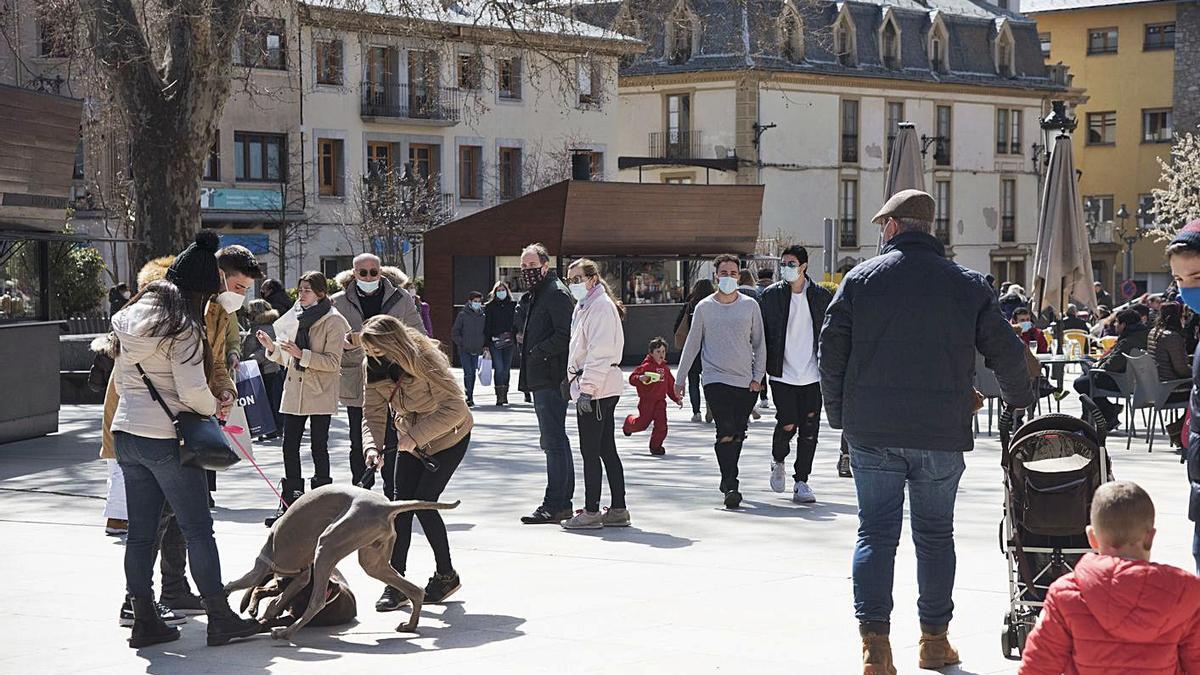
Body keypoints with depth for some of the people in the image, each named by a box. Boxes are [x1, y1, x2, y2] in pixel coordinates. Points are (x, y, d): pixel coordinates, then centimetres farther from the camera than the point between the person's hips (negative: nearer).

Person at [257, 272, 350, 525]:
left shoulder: (333, 321, -6)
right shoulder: (296, 318, 14)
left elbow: (333, 362, -13)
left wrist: (301, 354, -21)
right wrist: (272, 347, 1)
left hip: (320, 394, -6)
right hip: (294, 392, 6)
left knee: (318, 446, -1)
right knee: (290, 446, 3)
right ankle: (289, 502, 10)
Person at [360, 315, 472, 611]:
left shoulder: (424, 360, -29)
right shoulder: (375, 368, -10)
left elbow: (455, 408, -29)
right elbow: (373, 413, -8)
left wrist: (415, 436, -32)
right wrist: (373, 446, -28)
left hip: (449, 438, -6)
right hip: (410, 440, 6)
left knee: (423, 501, -13)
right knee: (400, 502, -6)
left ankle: (446, 575, 5)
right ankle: (396, 583, -5)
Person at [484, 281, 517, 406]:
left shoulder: (512, 305, 9)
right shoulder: (490, 306, 5)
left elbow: (515, 323, 12)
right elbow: (486, 326, 3)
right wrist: (486, 345, -2)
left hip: (509, 342, 2)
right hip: (494, 342, -2)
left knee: (506, 368, 6)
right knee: (499, 368, -10)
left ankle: (504, 394, 16)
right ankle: (499, 396, -11)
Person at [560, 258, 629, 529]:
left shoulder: (601, 306, -12)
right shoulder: (584, 306, 20)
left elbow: (599, 352, -19)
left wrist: (587, 388, -22)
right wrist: (575, 381, 17)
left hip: (596, 388, -10)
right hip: (603, 389, 10)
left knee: (590, 451, -6)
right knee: (606, 450, 10)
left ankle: (591, 512, -2)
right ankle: (618, 510, 13)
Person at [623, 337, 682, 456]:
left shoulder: (665, 368, 11)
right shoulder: (646, 366, -9)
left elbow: (671, 385, 19)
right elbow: (632, 378, -12)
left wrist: (677, 398, 14)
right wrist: (640, 378, -32)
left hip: (660, 401, 5)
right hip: (646, 400, -5)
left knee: (661, 425, -6)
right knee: (643, 422, 4)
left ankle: (656, 446, 7)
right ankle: (629, 422, 37)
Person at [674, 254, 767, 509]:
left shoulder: (750, 305, 7)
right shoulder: (704, 307, 5)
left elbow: (759, 343, 11)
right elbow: (692, 344, 11)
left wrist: (758, 375, 2)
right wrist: (679, 378, 10)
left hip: (746, 382, 2)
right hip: (716, 379, -2)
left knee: (738, 435, 6)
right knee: (726, 433, -15)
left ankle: (728, 480, 23)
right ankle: (730, 486, -16)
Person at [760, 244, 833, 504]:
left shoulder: (821, 295, 4)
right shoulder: (771, 295, 1)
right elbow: (763, 333, 4)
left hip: (812, 375, 2)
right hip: (782, 374, -1)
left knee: (809, 429, -1)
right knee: (788, 424, -11)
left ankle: (801, 482, 9)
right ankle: (778, 460, 20)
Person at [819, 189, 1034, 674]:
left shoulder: (861, 279, 0)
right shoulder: (968, 284, 3)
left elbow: (831, 352, -1)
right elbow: (1006, 352, 5)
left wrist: (838, 414, 10)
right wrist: (1021, 402, 23)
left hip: (872, 433, -1)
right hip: (942, 434, 1)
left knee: (875, 533, 4)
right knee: (935, 534, 12)